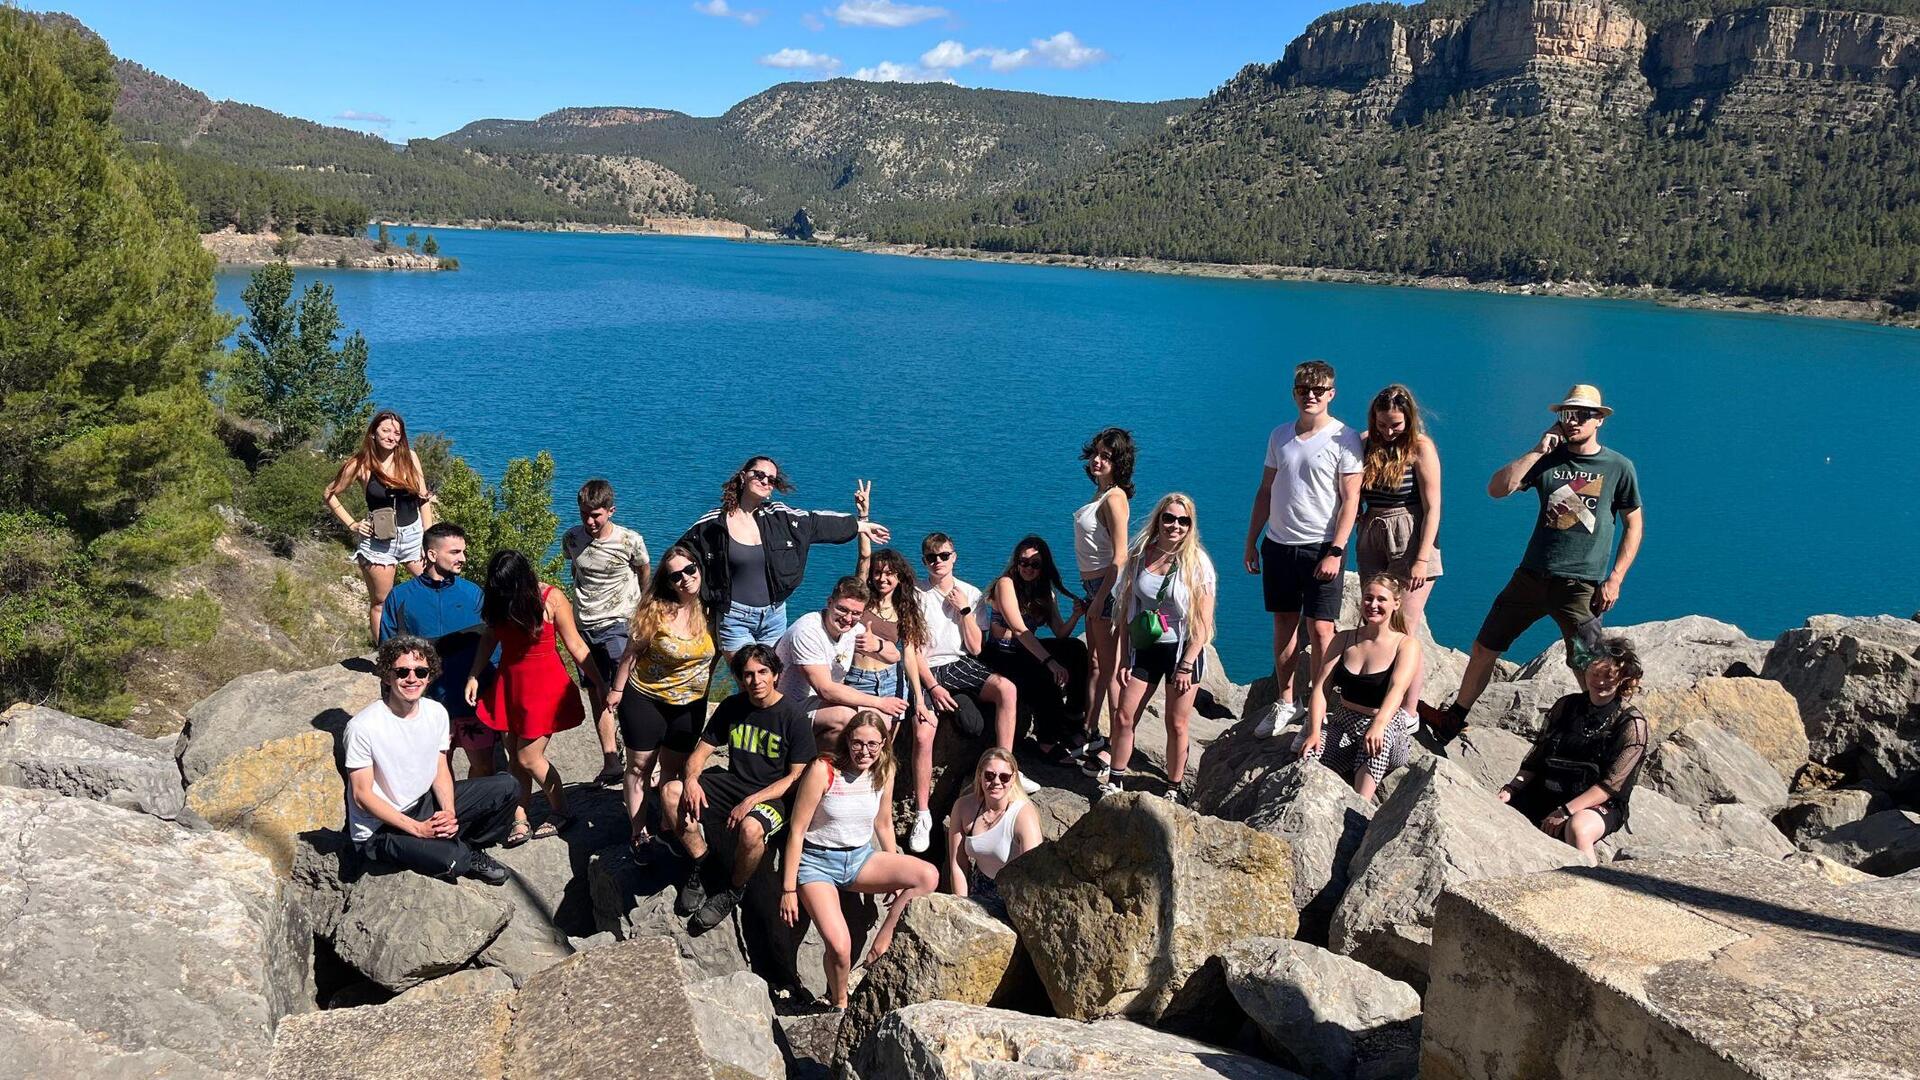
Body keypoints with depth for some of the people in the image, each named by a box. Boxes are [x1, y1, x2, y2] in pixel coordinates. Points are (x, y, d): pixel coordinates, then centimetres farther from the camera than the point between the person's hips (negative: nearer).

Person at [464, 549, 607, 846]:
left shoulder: (552, 599, -16)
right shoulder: (497, 600, -4)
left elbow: (576, 646, -10)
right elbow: (490, 636, 11)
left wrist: (599, 683, -7)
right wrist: (473, 675, 3)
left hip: (545, 685, -5)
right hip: (510, 684, 5)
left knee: (529, 757, -3)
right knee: (514, 756, 7)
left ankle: (561, 813, 18)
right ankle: (520, 822, 18)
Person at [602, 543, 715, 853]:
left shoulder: (710, 610, -10)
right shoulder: (657, 611, -19)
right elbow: (632, 652, -9)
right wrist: (617, 690, -3)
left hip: (690, 705, 3)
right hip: (645, 699, -3)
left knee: (674, 769, 15)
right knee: (640, 766, 7)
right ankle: (638, 831, 19)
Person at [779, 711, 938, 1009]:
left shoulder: (883, 772, -1)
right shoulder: (823, 770, -17)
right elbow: (797, 830, -12)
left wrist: (896, 878, 19)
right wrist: (788, 889, -12)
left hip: (861, 858, 5)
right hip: (817, 862, -5)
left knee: (928, 876, -19)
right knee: (839, 946, -25)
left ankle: (878, 952, -7)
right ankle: (839, 1004, 7)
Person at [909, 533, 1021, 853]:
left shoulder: (971, 594, 9)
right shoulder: (917, 596, 3)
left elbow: (975, 648, 4)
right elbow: (914, 651, -1)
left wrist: (964, 610, -5)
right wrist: (933, 688, -12)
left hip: (962, 664, 2)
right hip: (929, 671, -2)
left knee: (1007, 688, -31)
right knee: (922, 734, -26)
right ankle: (922, 815, -17)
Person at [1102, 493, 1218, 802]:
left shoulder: (1197, 563, -9)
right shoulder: (1139, 557, 1)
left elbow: (1203, 623, -10)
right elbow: (1126, 611, 5)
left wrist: (1186, 666, -15)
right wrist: (1123, 660, 1)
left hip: (1183, 650, -3)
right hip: (1144, 649, 3)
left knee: (1176, 724, 5)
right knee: (1124, 719, 2)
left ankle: (1173, 789, 20)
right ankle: (1115, 780, 18)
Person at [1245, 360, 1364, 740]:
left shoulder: (1343, 438, -6)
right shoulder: (1280, 435, 10)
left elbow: (1351, 499, -9)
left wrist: (1335, 551, -16)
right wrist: (1251, 541, 12)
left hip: (1320, 547, -5)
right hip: (1278, 544, 5)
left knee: (1320, 628, -5)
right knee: (1284, 623, 11)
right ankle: (1286, 703, 22)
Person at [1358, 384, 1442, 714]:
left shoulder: (1421, 447, -8)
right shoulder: (1366, 443, 6)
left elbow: (1432, 508, -10)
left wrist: (1422, 560, -15)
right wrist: (1361, 535, 2)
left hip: (1410, 544, -5)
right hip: (1372, 543, 5)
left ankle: (1409, 714, 4)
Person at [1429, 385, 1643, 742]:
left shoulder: (1618, 467, 2)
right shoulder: (1548, 458, 8)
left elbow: (1634, 525, 5)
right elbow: (1496, 489, -3)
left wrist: (1615, 579, -4)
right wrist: (1537, 451, -8)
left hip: (1581, 585, -3)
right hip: (1531, 577, 3)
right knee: (1484, 647, 9)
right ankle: (1453, 719, 24)